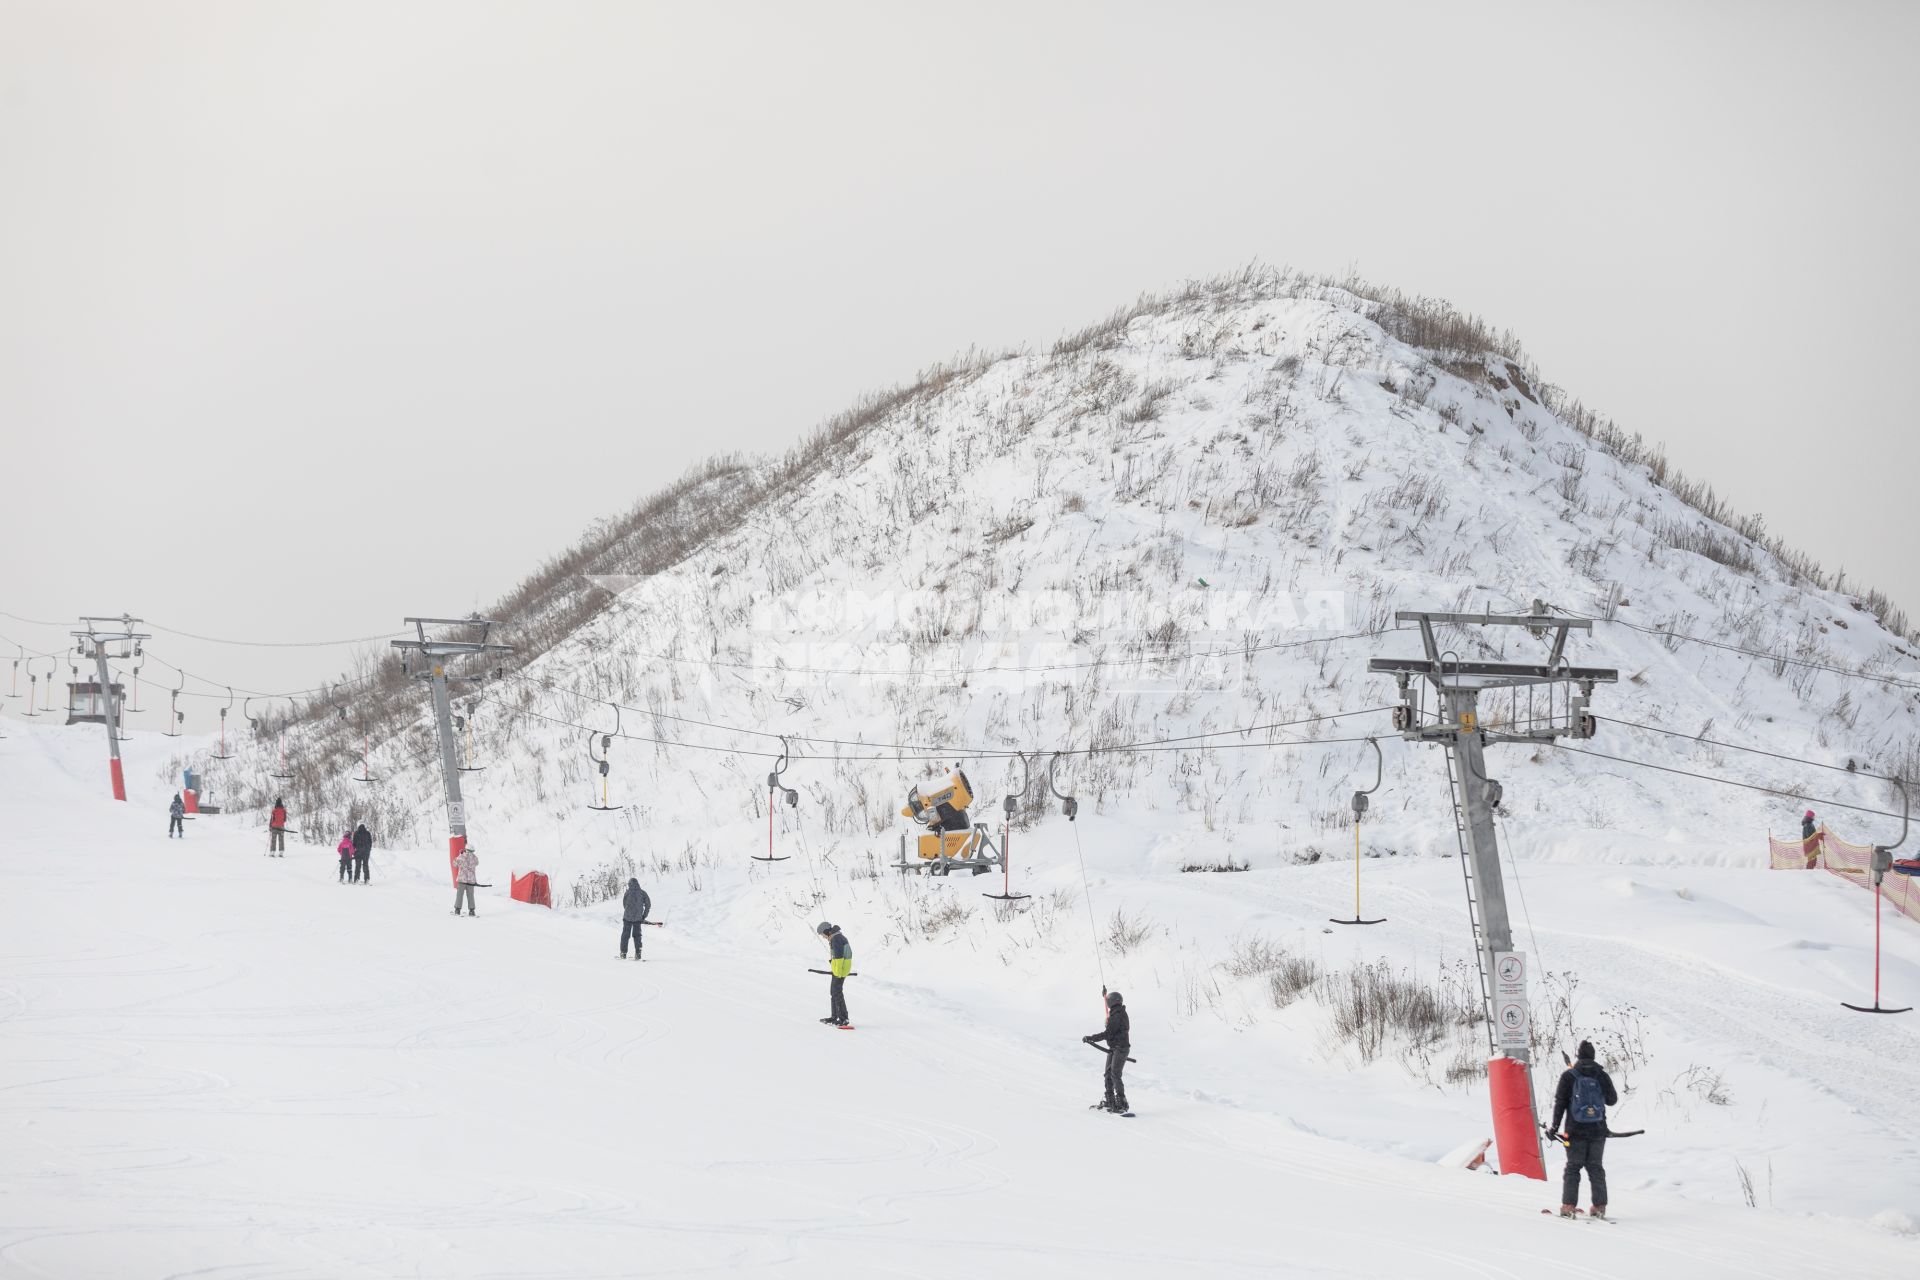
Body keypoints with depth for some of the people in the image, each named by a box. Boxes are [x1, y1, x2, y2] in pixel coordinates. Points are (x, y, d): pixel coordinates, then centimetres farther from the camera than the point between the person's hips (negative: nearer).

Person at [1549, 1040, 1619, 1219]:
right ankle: (1600, 1206, 5)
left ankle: (1568, 1206, -4)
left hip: (1576, 1130, -2)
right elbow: (1612, 1100, 9)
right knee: (1595, 1167, 10)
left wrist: (1554, 1126, 1)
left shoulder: (1568, 1076, -6)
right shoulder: (1602, 1076, 0)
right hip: (1598, 1130, 2)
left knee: (1573, 1167, 3)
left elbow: (1560, 1102, -5)